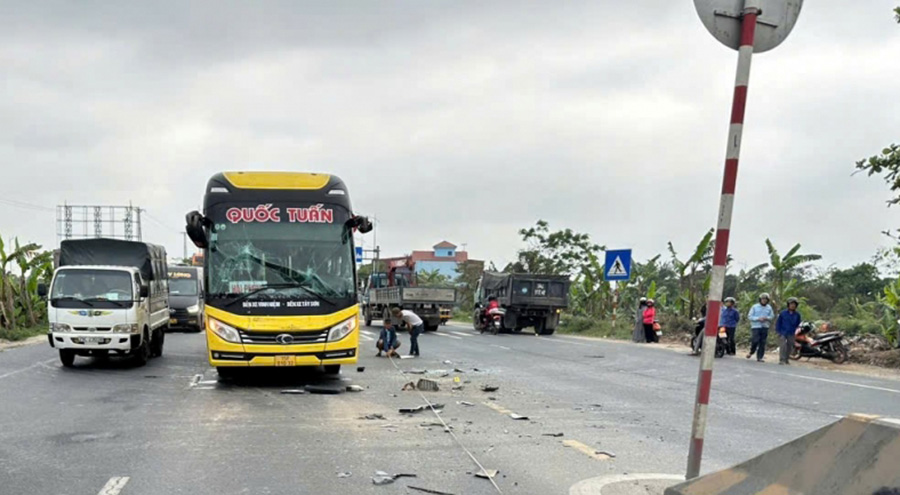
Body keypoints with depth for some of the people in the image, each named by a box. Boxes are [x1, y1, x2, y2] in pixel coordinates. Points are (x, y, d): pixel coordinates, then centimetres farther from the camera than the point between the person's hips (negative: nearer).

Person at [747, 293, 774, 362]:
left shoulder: (769, 308, 8)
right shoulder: (755, 307, 0)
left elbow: (772, 316, 12)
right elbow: (749, 316, -2)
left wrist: (766, 318, -10)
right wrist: (758, 318, -15)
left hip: (765, 327, 3)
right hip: (756, 327, -3)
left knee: (763, 343, 0)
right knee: (755, 341, -11)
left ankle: (760, 357, 5)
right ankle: (751, 352, 16)